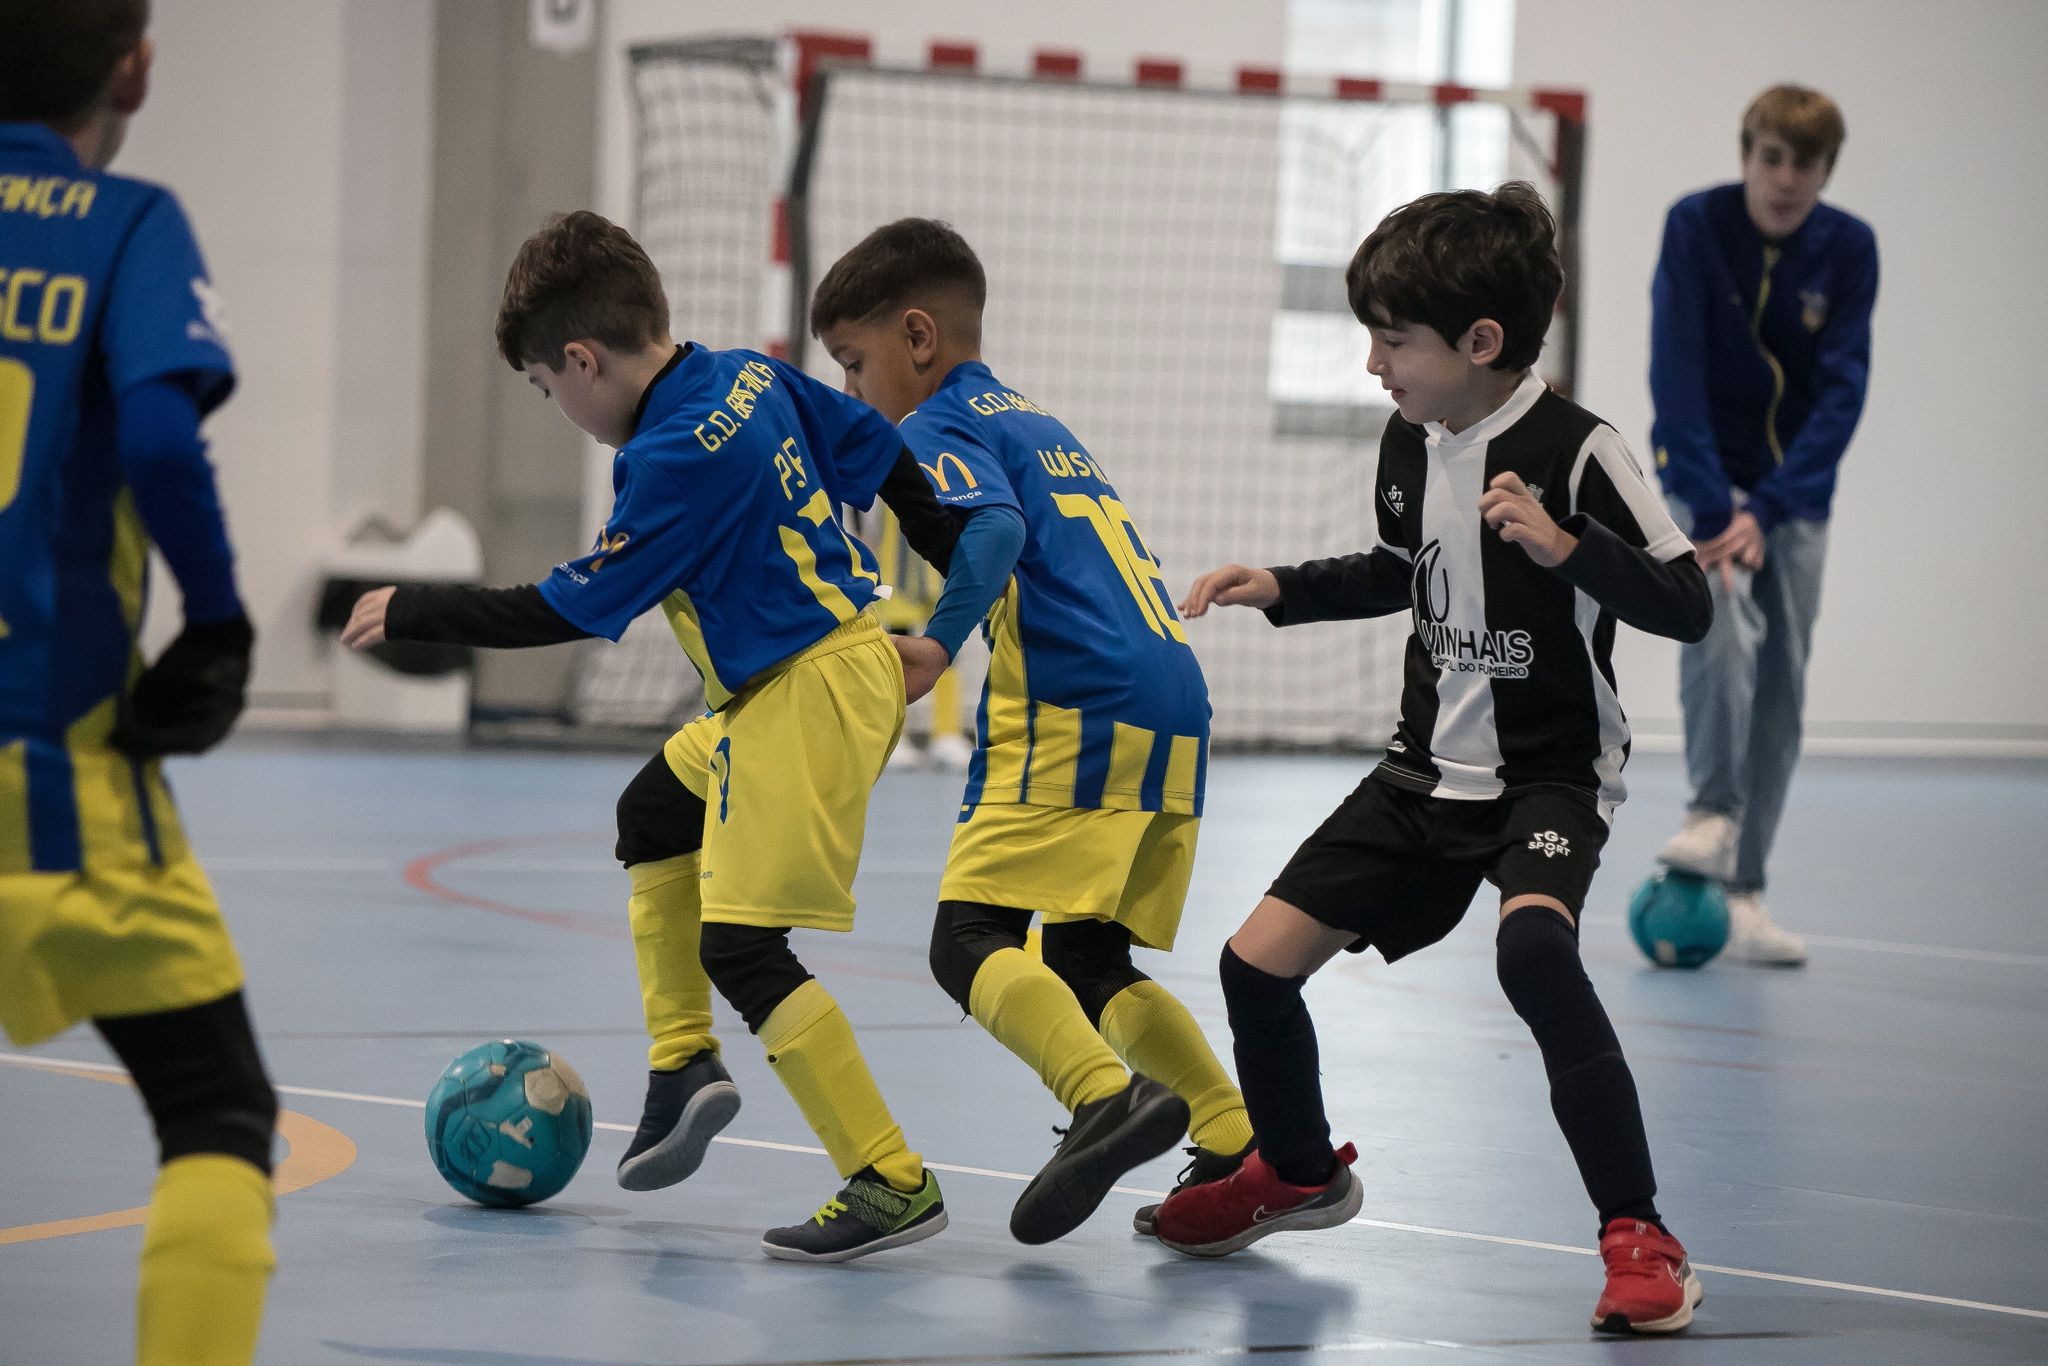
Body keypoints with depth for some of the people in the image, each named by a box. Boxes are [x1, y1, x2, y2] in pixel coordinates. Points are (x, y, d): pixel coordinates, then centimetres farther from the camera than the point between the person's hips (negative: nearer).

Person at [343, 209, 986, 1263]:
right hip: (846, 652, 11)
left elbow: (567, 611, -16)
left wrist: (409, 612, -4)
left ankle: (894, 1185, -12)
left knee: (739, 944, -11)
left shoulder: (678, 457, -22)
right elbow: (885, 457, 13)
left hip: (810, 696, -11)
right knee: (653, 813, 28)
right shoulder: (752, 380, 4)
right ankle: (682, 1063, 26)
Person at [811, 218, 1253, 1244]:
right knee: (1087, 968, 16)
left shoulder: (942, 425, 1)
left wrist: (939, 642, -28)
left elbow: (995, 526, -18)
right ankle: (1242, 1149, 8)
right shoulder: (1040, 424, 28)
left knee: (968, 940, -12)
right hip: (1174, 707, 9)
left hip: (1079, 717, -9)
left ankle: (1110, 1099, -32)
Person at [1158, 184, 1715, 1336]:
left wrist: (1562, 547, -34)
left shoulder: (1574, 447, -18)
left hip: (1553, 775, -7)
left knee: (1533, 947, -36)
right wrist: (1280, 588, 13)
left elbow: (1688, 603, -21)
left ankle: (1640, 1236, -27)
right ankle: (1300, 1171, 35)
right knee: (1258, 960, 4)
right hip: (1430, 766, 7)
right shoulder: (1410, 443, 3)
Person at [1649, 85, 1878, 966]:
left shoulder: (1848, 248, -7)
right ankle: (1713, 815, -17)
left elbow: (1842, 390, -11)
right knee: (1724, 620, -29)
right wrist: (1711, 511, -28)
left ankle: (1742, 892, 5)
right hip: (1703, 472, -3)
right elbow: (1676, 374, -19)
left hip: (1795, 488, 3)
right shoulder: (1695, 226, -13)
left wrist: (1767, 511, -21)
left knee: (1782, 682, 0)